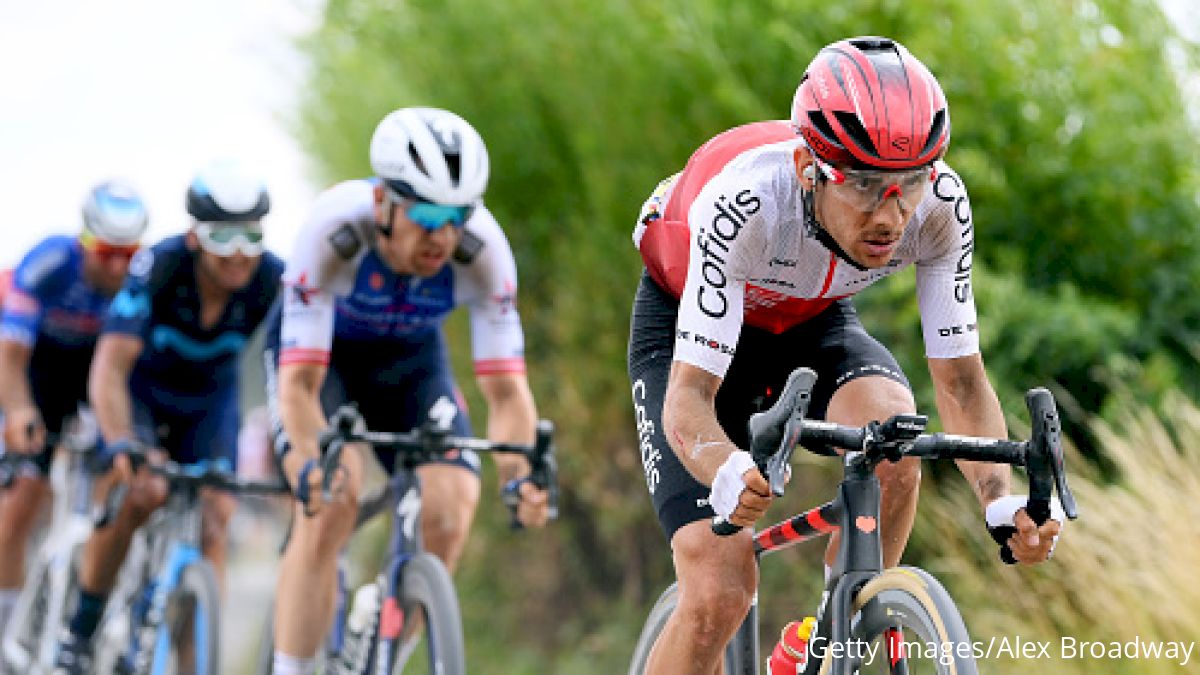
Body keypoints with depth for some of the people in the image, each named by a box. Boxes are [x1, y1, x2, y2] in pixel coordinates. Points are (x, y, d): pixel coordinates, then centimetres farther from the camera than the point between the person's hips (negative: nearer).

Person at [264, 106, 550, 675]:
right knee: (331, 499, -27)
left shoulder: (481, 249, -31)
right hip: (313, 349, -2)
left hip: (409, 356, 3)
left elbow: (506, 388, -30)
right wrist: (311, 465, -58)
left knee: (449, 511, -16)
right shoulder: (335, 229, -38)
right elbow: (300, 384, -39)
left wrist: (517, 475, -49)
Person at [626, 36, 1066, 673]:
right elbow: (689, 397, -39)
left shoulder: (939, 206, -29)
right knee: (718, 594, -19)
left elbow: (959, 378, -21)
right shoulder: (743, 202, -40)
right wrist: (728, 473, -62)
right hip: (688, 319, -3)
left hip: (812, 323, 3)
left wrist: (1000, 502, -39)